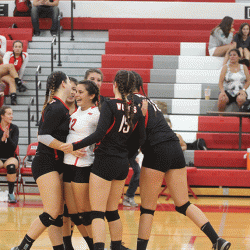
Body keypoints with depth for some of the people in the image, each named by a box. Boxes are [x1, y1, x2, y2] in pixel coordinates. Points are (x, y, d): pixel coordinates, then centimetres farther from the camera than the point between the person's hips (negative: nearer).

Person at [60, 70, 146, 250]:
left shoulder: (109, 105, -12)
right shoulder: (136, 110, 6)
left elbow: (99, 134, -21)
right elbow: (141, 139, 10)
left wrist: (75, 146, -17)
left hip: (104, 162, -6)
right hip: (123, 164, 6)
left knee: (97, 212, -8)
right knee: (112, 211, 18)